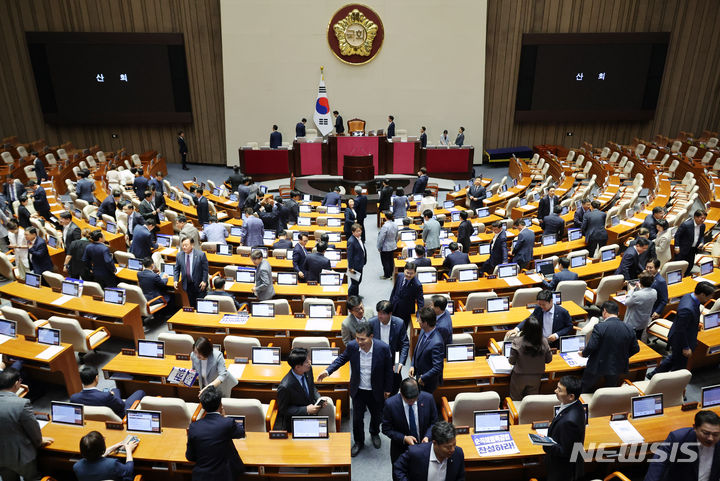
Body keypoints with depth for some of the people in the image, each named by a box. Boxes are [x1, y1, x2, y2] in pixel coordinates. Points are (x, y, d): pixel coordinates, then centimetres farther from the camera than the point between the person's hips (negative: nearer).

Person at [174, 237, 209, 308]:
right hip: (187, 285, 4)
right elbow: (177, 269, 7)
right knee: (192, 304, 14)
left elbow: (205, 269, -8)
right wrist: (175, 280, -6)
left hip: (199, 284, -3)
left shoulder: (201, 254, -12)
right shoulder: (179, 255, 0)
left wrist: (204, 281, -13)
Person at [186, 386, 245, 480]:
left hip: (200, 476, 3)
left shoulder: (194, 427, -9)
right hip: (223, 476, -3)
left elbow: (190, 457, 1)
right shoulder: (228, 423, -18)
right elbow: (242, 433, 5)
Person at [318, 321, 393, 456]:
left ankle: (374, 433, 56)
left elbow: (388, 370, -10)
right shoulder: (351, 346, -22)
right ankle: (359, 442, 42)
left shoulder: (383, 348, -26)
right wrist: (328, 371, -13)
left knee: (377, 416, 23)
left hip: (376, 391, 0)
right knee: (357, 418, 14)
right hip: (358, 390, 1)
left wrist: (387, 389, -1)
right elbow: (342, 358, -1)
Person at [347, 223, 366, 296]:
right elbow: (349, 256, -21)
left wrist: (363, 262, 19)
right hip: (355, 266, -9)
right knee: (354, 283, 1)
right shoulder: (351, 241, -23)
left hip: (360, 265, 9)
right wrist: (350, 267, -19)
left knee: (358, 281, 21)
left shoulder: (358, 239, 5)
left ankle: (356, 295, 36)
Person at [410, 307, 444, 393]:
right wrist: (413, 365, 1)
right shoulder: (424, 331, -9)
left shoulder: (436, 343, -35)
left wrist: (423, 378, -19)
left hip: (428, 382, -8)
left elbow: (438, 368, -30)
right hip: (419, 373, 8)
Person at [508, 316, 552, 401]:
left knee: (516, 401, 21)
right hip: (536, 377, 3)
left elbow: (512, 361, -17)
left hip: (520, 376, -2)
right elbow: (548, 359, -4)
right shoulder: (544, 342, -20)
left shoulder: (517, 341, -28)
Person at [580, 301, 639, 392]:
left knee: (586, 389, 17)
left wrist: (583, 354, -2)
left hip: (599, 366, -4)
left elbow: (591, 347, -22)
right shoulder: (629, 328, -6)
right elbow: (635, 349, 3)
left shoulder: (599, 327, -22)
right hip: (618, 367, 5)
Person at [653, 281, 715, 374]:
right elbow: (681, 330, -29)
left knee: (673, 358, 30)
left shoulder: (688, 296, -8)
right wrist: (686, 348, -19)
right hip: (681, 341, -10)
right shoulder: (688, 309, -37)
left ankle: (655, 375, 45)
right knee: (679, 366, 12)